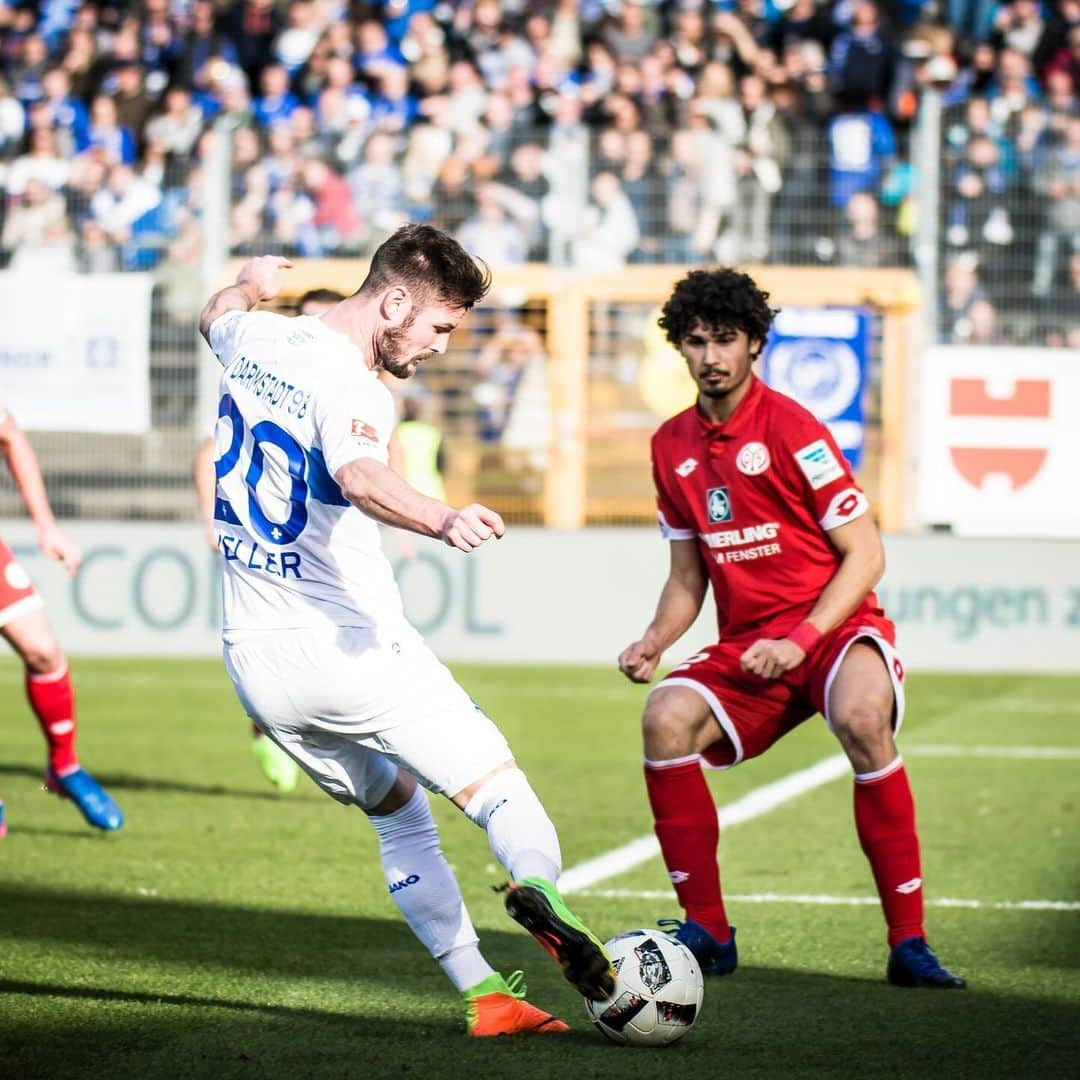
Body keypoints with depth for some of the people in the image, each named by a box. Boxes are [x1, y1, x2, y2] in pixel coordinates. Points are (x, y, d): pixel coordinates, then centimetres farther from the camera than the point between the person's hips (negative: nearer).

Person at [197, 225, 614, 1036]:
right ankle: (538, 891, -40)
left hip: (254, 656, 8)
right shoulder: (350, 386, -17)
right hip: (344, 648, -8)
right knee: (495, 784, -8)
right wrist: (440, 521, -58)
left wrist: (251, 286, 58)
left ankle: (483, 994, 12)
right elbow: (360, 477, -40)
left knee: (397, 809, 19)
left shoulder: (257, 341, 9)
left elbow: (218, 317, 36)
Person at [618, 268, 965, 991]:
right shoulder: (673, 445, 9)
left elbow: (864, 557, -9)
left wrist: (799, 641, -19)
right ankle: (708, 930, -10)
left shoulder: (789, 429, -10)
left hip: (836, 628, -5)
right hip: (745, 648, 5)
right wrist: (655, 642, -1)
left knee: (862, 718, -36)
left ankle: (909, 943, -28)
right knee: (666, 717, -24)